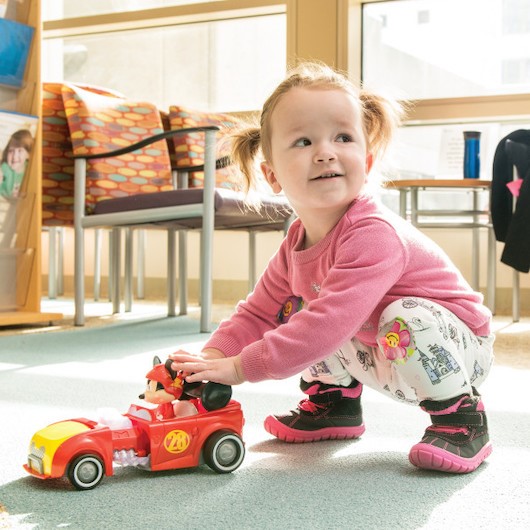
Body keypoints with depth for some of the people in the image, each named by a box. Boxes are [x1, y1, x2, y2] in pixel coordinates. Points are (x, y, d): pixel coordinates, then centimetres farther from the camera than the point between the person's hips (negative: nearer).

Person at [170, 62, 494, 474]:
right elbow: (258, 313, -1)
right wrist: (213, 357, -20)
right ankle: (333, 402, 18)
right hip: (385, 357, 7)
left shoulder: (374, 235, -33)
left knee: (406, 318, -37)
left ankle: (462, 419, -14)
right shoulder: (297, 243, -6)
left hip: (459, 347, -7)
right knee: (295, 312, -1)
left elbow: (328, 324, -42)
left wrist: (241, 367, -39)